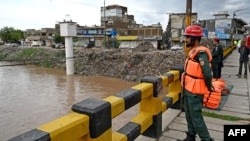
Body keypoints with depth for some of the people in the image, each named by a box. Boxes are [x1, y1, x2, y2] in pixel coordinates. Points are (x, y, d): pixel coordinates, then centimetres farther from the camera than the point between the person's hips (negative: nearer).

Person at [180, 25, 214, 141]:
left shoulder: (201, 53, -22)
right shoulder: (193, 51, 7)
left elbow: (208, 74, -29)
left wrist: (209, 86, -12)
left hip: (195, 91, -9)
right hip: (188, 89, 9)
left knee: (196, 116, 2)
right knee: (189, 115, 20)